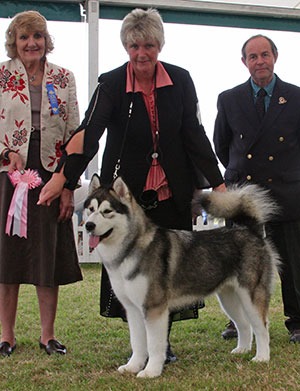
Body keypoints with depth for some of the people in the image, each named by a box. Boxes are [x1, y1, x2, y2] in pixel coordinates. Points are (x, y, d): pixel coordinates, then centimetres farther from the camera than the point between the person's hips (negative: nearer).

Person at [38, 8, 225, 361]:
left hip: (172, 192, 2)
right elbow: (88, 132, -21)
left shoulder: (180, 80, -2)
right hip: (127, 189, -1)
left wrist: (217, 182, -4)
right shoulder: (111, 84, -9)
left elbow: (194, 134, 0)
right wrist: (62, 176, -33)